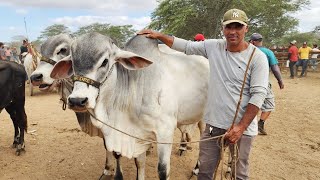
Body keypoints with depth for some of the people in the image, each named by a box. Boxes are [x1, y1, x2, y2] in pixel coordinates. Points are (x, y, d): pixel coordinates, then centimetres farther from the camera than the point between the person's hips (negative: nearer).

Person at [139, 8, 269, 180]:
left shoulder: (257, 57, -10)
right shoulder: (213, 47, 1)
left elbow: (258, 95, -13)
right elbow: (185, 45, 8)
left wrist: (241, 127, -17)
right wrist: (159, 35, 0)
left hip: (241, 127, -3)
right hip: (213, 124, 3)